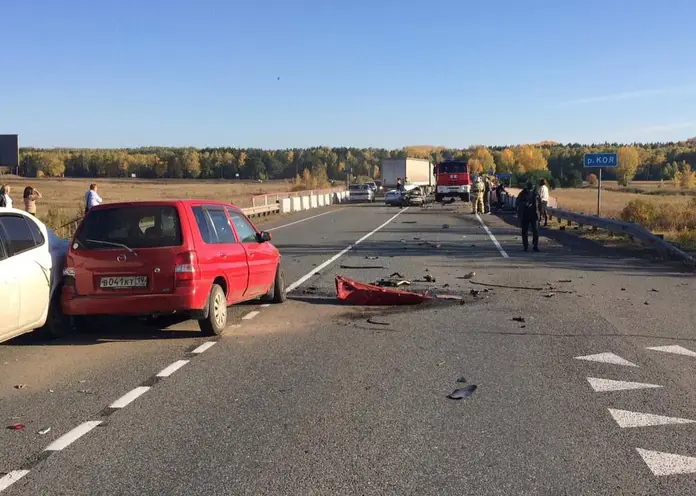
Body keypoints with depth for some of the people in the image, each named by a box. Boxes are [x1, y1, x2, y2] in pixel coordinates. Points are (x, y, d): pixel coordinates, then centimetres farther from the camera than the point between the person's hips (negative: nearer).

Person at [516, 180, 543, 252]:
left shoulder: (536, 194, 3)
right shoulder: (522, 194, 0)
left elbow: (539, 204, 10)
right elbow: (517, 203, -2)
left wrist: (540, 213, 7)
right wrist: (524, 204, -20)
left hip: (534, 215, 0)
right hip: (524, 216, 0)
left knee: (536, 231, -8)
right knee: (524, 232, 3)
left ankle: (535, 246, 0)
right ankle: (526, 247, 13)